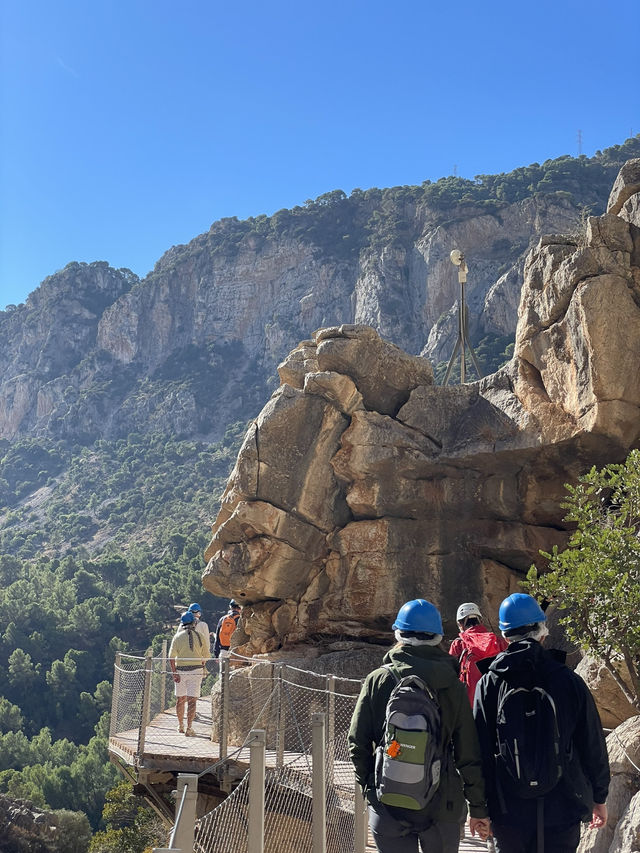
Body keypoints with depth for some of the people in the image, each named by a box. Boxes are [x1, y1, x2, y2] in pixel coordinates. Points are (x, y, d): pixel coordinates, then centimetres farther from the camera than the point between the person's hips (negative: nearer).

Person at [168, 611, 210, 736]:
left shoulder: (178, 636, -2)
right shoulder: (199, 637, 0)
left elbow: (171, 656, -9)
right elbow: (206, 656, 4)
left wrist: (174, 673, -9)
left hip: (180, 670, 1)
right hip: (196, 670, -1)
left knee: (180, 699, 15)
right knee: (192, 700, -2)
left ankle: (180, 725, 27)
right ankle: (189, 728, -10)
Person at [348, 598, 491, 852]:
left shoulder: (377, 680, -5)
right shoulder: (452, 686, -4)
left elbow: (357, 743, -3)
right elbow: (469, 755, -3)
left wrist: (368, 786, 13)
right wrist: (478, 808, 6)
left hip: (388, 805, 0)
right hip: (441, 806, 1)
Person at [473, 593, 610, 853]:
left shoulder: (488, 684, -7)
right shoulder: (569, 680, -7)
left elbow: (480, 749, -5)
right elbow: (593, 746, -1)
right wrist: (599, 799, 12)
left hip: (508, 811, 1)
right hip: (562, 811, 0)